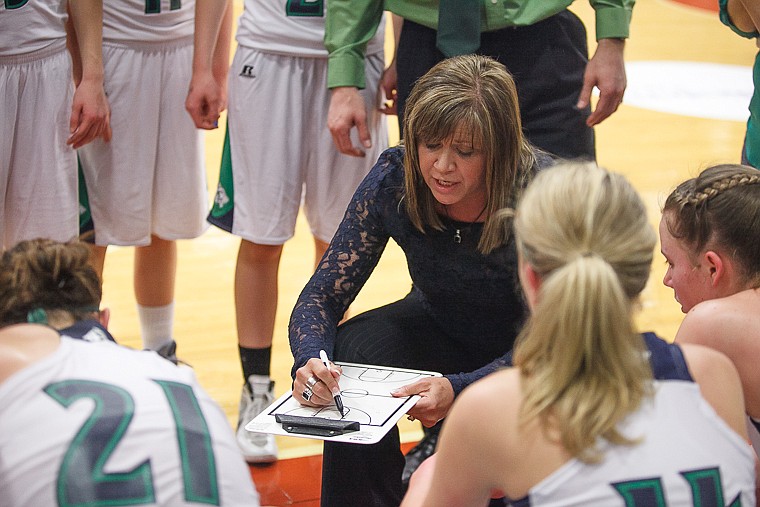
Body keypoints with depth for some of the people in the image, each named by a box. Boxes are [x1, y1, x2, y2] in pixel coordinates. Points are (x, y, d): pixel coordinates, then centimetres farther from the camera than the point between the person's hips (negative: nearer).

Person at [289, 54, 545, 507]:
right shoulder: (394, 179, -22)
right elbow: (322, 295, -15)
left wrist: (457, 389, -44)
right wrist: (309, 361, -38)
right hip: (444, 331, 3)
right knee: (352, 350, -26)